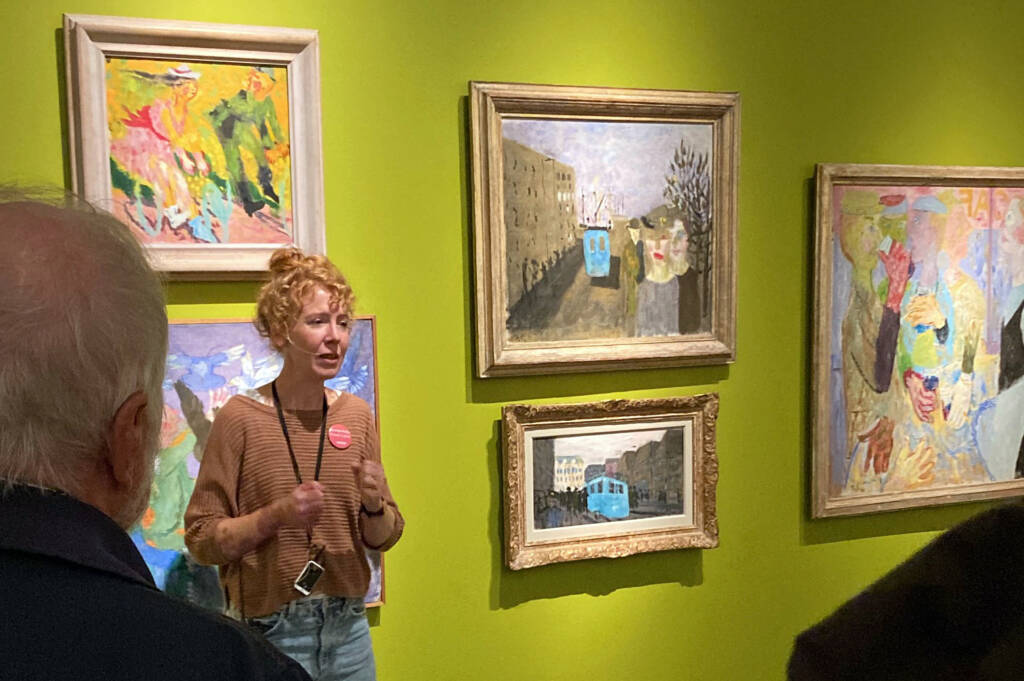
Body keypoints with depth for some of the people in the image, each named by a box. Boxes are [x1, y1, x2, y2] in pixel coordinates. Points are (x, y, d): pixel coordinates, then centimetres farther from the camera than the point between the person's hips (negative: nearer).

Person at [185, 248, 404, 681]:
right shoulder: (241, 417, -12)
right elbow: (201, 538, -9)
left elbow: (383, 538, 6)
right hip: (272, 632, -4)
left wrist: (374, 504, -13)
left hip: (349, 627, 4)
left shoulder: (357, 414, -1)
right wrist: (276, 514, -22)